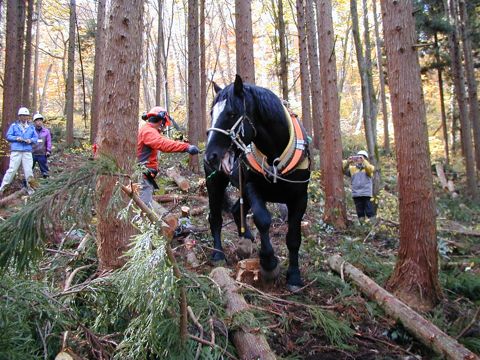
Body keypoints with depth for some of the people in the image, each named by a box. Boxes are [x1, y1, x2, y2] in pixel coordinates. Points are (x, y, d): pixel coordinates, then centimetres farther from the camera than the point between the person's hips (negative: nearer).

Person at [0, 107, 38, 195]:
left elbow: (35, 138, 12)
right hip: (16, 151, -2)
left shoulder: (31, 127, 15)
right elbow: (8, 136, 4)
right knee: (12, 169, -6)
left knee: (28, 170, 2)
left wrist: (31, 140, -8)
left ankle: (30, 189, 11)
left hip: (27, 151, 2)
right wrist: (16, 138, -13)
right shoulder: (14, 126, 8)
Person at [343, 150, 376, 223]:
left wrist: (363, 161, -24)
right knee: (360, 212, 8)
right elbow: (344, 169, 3)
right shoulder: (352, 168, 16)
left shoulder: (369, 167, 9)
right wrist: (347, 162, -13)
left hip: (366, 193, -3)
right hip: (356, 194, 3)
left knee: (370, 212, -4)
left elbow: (370, 169, -13)